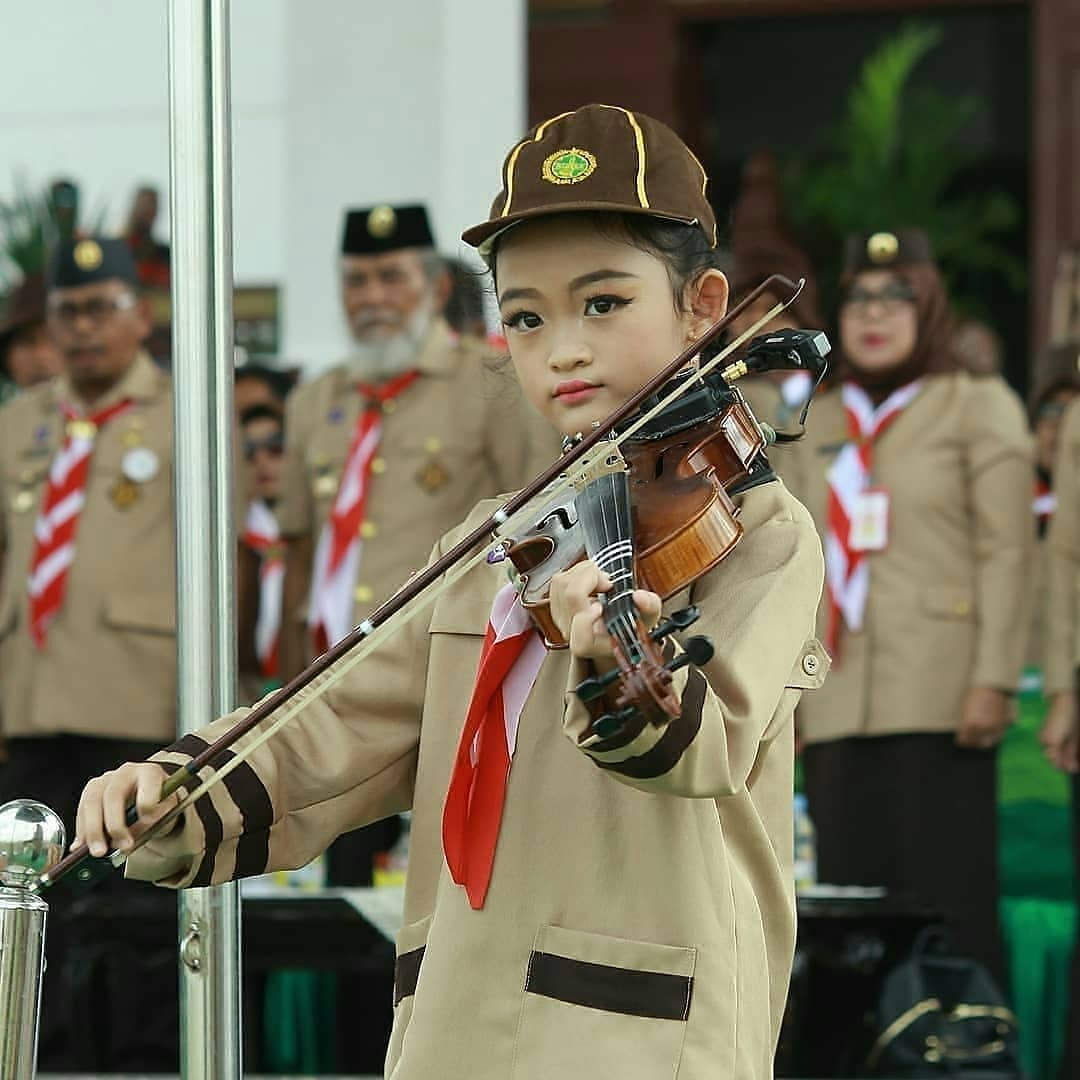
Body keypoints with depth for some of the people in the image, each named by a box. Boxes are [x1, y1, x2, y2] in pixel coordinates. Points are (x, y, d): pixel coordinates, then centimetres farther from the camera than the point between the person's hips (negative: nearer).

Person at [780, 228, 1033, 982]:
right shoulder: (817, 427, 19)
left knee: (951, 897, -8)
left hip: (938, 700, -5)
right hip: (837, 706, 5)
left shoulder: (980, 409, 4)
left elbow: (1006, 553, -3)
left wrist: (993, 680, -12)